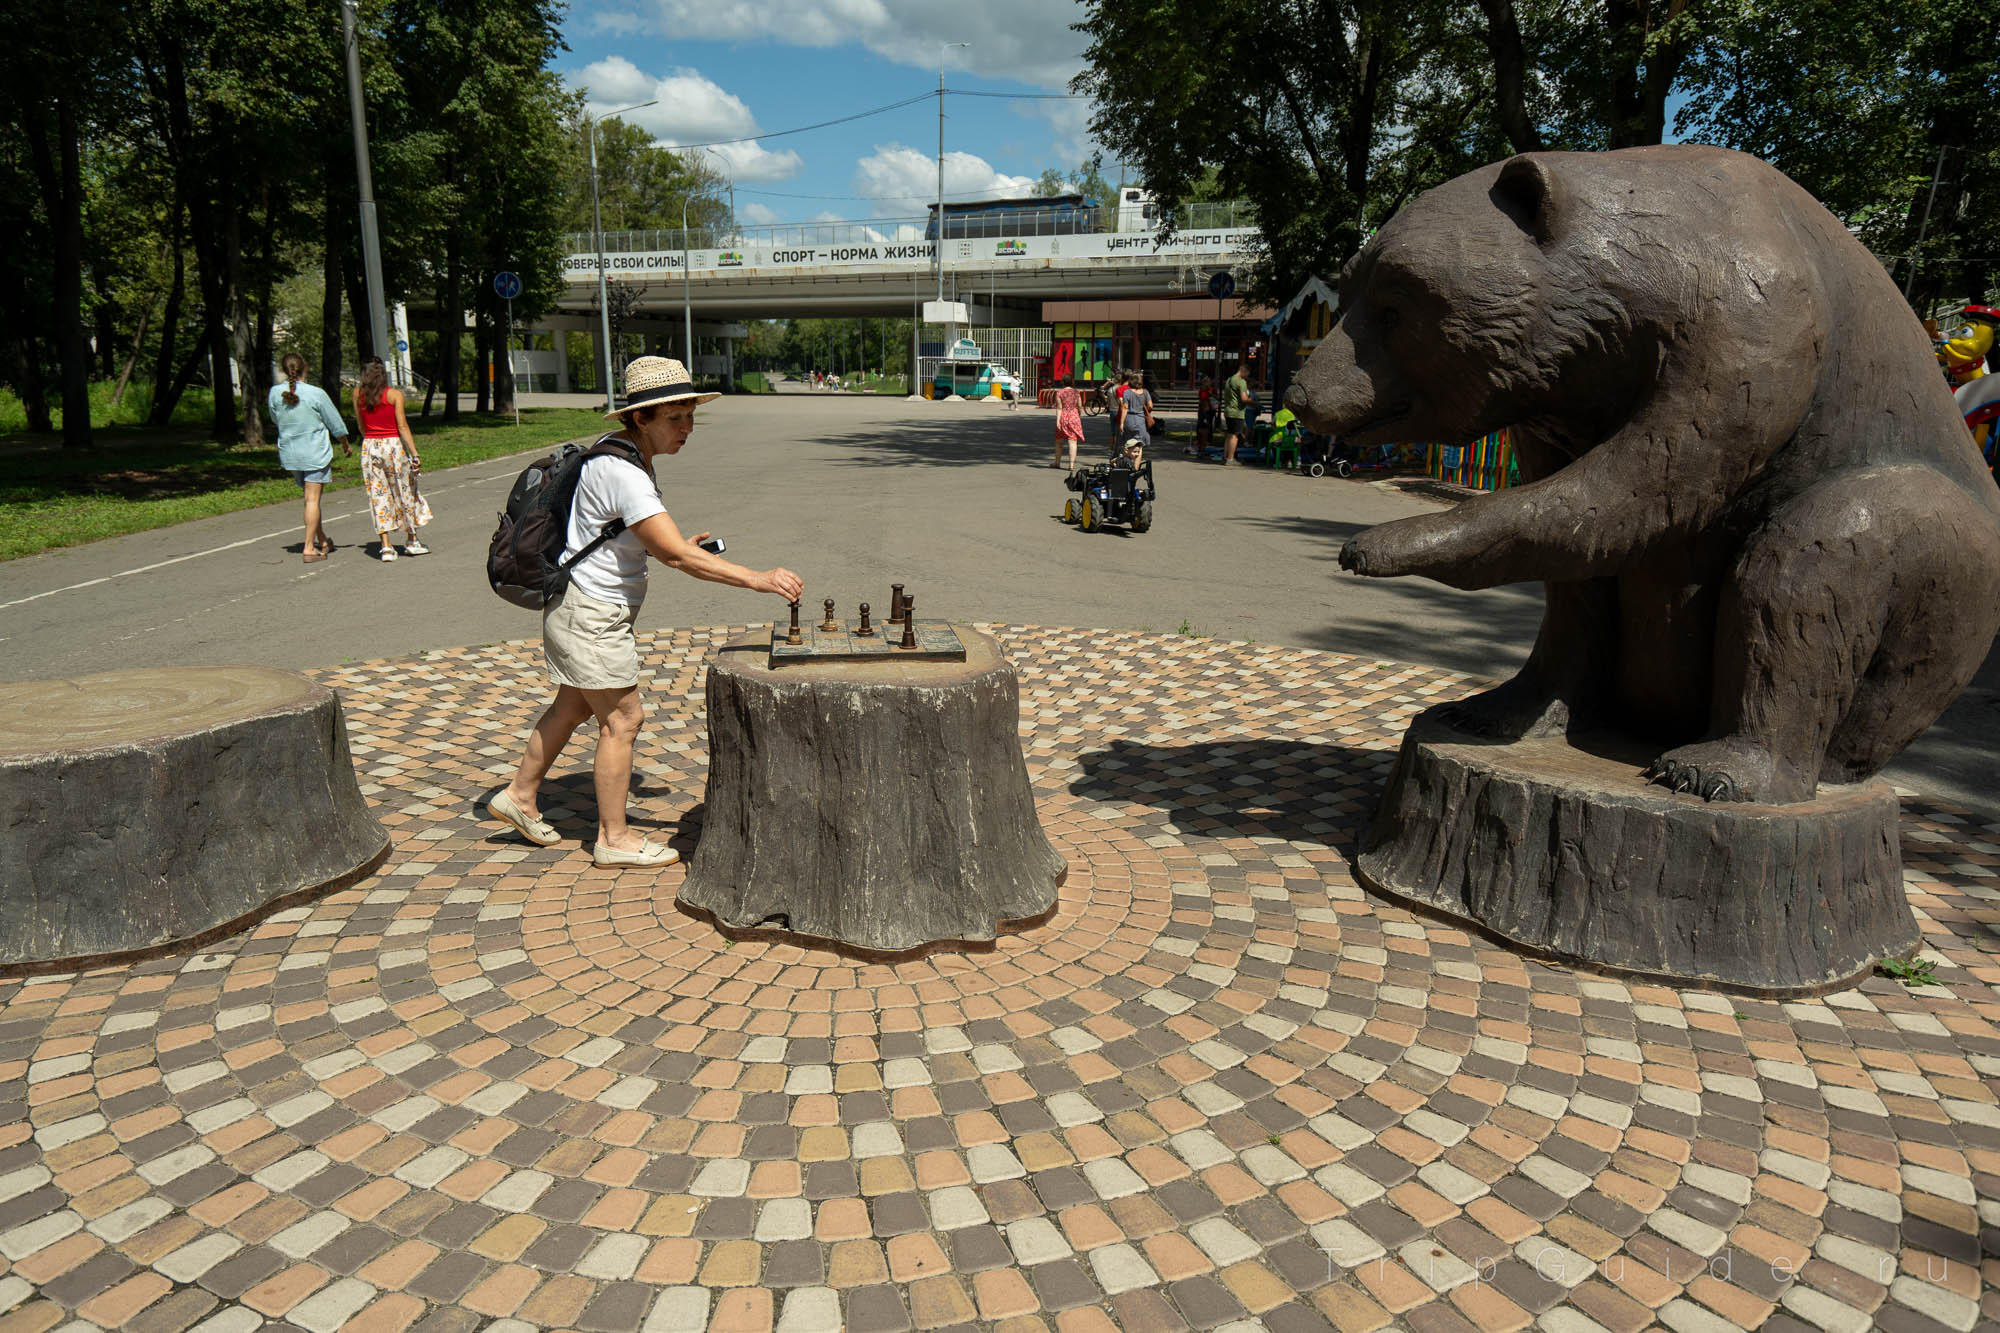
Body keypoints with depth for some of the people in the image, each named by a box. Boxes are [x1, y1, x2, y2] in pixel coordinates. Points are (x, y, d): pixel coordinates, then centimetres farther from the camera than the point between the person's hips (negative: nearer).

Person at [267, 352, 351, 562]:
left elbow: (275, 418, 15)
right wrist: (346, 444, 12)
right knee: (312, 499, -3)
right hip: (315, 453, -4)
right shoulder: (316, 393, -13)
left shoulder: (275, 393, -2)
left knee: (310, 498, 17)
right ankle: (310, 548, -5)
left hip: (289, 454, 4)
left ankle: (322, 541, 26)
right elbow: (335, 423, -3)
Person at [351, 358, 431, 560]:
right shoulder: (394, 394, -5)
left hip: (369, 446, 2)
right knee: (406, 492, 12)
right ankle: (412, 541, 19)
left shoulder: (358, 393, 4)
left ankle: (385, 546, -1)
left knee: (378, 496, 4)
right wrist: (415, 454, -12)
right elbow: (402, 426, -11)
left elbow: (361, 426, 9)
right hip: (393, 445, -2)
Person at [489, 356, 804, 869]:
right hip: (591, 614, -10)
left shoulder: (626, 453, 7)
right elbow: (675, 555, -33)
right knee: (623, 718, -1)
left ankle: (520, 795, 39)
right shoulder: (621, 471, -26)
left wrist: (675, 546, 5)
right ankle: (614, 838, 12)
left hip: (582, 609, 10)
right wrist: (758, 579, -35)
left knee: (574, 706, 23)